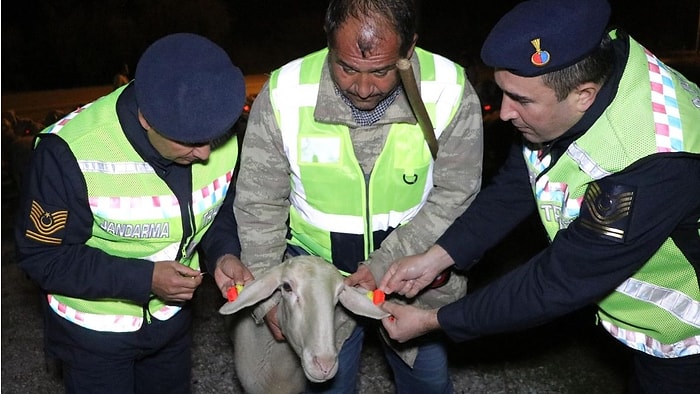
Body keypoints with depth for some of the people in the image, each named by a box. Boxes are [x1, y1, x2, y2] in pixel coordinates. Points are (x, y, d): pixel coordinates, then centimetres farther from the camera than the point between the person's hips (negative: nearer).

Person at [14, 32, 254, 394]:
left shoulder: (219, 140, -18)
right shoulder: (71, 153, -31)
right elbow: (42, 255, -22)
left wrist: (223, 254, -20)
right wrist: (143, 279, -30)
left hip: (173, 316, 4)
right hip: (93, 329, -4)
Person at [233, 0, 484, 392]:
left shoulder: (451, 92, -22)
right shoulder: (284, 94, -21)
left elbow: (454, 196, -14)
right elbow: (259, 204, -11)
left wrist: (387, 265, -22)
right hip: (316, 272, 0)